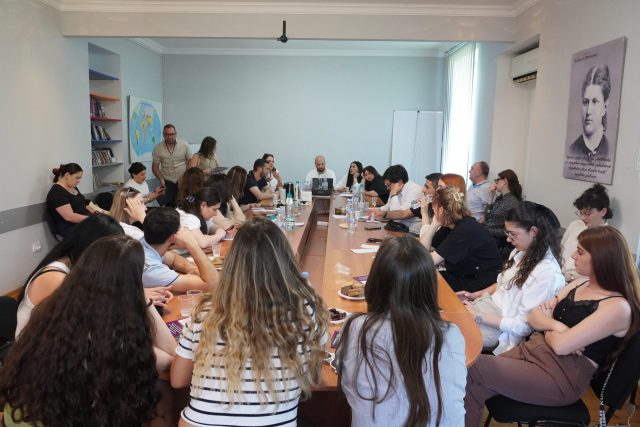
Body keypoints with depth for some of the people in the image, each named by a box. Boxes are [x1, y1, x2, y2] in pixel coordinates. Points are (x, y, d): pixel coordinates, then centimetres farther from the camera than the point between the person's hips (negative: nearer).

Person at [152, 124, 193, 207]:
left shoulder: (184, 145, -3)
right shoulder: (158, 148, -2)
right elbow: (155, 166, 4)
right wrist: (161, 179, -10)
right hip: (168, 182, 0)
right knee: (169, 206, -1)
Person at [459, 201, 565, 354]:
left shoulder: (548, 273, -22)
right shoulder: (520, 252, 3)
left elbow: (523, 326, -20)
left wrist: (478, 317, -20)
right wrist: (476, 294, 5)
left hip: (503, 332, -7)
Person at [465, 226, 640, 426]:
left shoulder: (618, 307, -14)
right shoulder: (579, 284, 11)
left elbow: (561, 345, -20)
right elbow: (534, 317, 9)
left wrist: (547, 325, 0)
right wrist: (555, 326, -11)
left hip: (562, 377, -7)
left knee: (471, 368, -20)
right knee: (473, 389, -15)